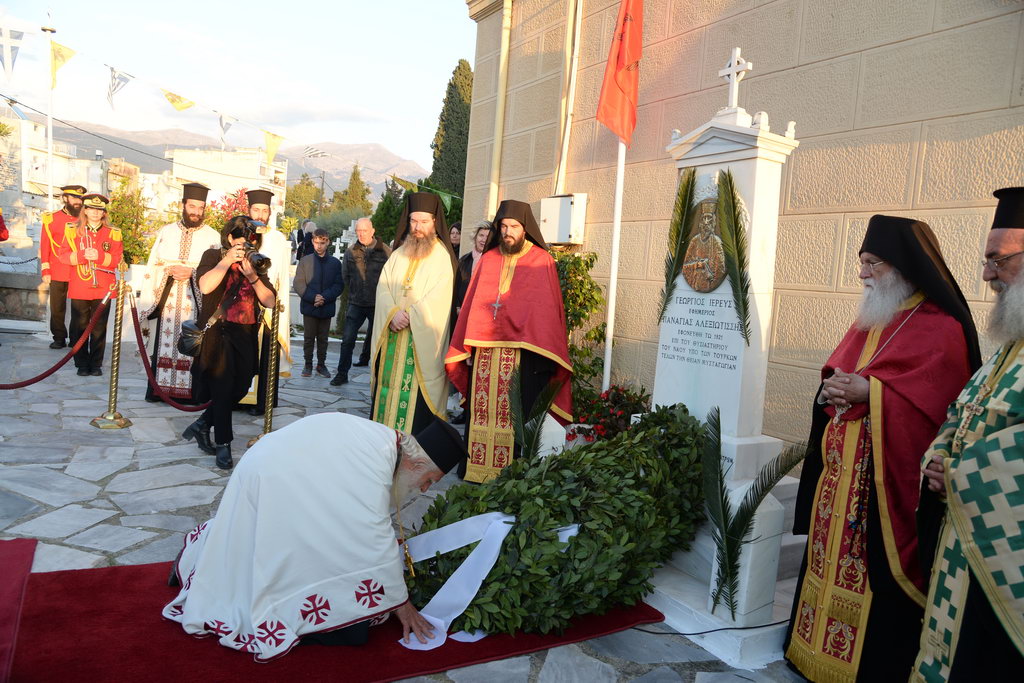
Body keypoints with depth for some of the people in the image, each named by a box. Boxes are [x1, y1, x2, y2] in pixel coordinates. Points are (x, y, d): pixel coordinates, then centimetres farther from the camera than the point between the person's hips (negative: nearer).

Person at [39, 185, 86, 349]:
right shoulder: (51, 219, 4)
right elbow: (44, 246, 3)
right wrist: (45, 271, -2)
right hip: (58, 274, 0)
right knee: (57, 308, 6)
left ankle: (77, 339, 12)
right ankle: (59, 338, 16)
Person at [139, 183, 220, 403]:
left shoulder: (213, 236, 4)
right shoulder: (167, 232, 13)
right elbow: (153, 266, 11)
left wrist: (192, 273, -16)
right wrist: (170, 270, -8)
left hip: (195, 301, -2)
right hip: (166, 300, 2)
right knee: (164, 343, 5)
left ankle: (188, 390, 5)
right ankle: (159, 388, 12)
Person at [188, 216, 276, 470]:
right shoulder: (214, 256, 1)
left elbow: (270, 301, 0)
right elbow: (205, 286, -19)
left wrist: (252, 275, -12)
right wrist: (227, 260, -17)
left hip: (246, 335, 5)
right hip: (217, 332, -5)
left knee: (239, 388, 8)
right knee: (223, 387, -5)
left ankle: (202, 424, 29)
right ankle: (223, 444, 7)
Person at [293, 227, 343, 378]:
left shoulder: (335, 263, 2)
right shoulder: (305, 261, 0)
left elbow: (339, 285, -1)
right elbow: (299, 284, -3)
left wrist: (324, 297, -14)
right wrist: (313, 297, -16)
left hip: (327, 307, 1)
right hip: (309, 306, -1)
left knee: (323, 338, 10)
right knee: (308, 337, 7)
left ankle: (321, 364, 21)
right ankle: (308, 364, 18)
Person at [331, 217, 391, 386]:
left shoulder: (385, 251, -9)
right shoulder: (351, 252, 1)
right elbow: (345, 276, 14)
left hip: (378, 303, -2)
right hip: (356, 302, 2)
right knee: (347, 339, -3)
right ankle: (342, 373, 4)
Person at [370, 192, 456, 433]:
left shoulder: (442, 257, -3)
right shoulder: (399, 254, 12)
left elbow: (438, 298, -11)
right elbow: (383, 287, 5)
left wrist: (408, 315, -14)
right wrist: (393, 313, -13)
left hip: (421, 339, -5)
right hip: (391, 337, 5)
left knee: (416, 393, -6)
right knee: (388, 386, 7)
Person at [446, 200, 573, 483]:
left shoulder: (541, 261, 1)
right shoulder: (487, 260, 13)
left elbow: (547, 308, -3)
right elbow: (472, 304, 12)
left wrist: (539, 352, -10)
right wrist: (467, 346, 7)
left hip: (522, 351, -4)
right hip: (484, 349, 4)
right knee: (481, 410, 7)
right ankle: (478, 468, 17)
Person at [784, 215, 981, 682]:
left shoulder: (942, 329, -9)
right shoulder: (868, 321, 16)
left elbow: (934, 401, -17)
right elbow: (835, 375, 18)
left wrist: (867, 391, -21)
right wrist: (833, 387, -4)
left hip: (887, 481, -7)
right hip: (842, 474, 8)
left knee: (878, 581, 0)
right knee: (831, 563, 13)